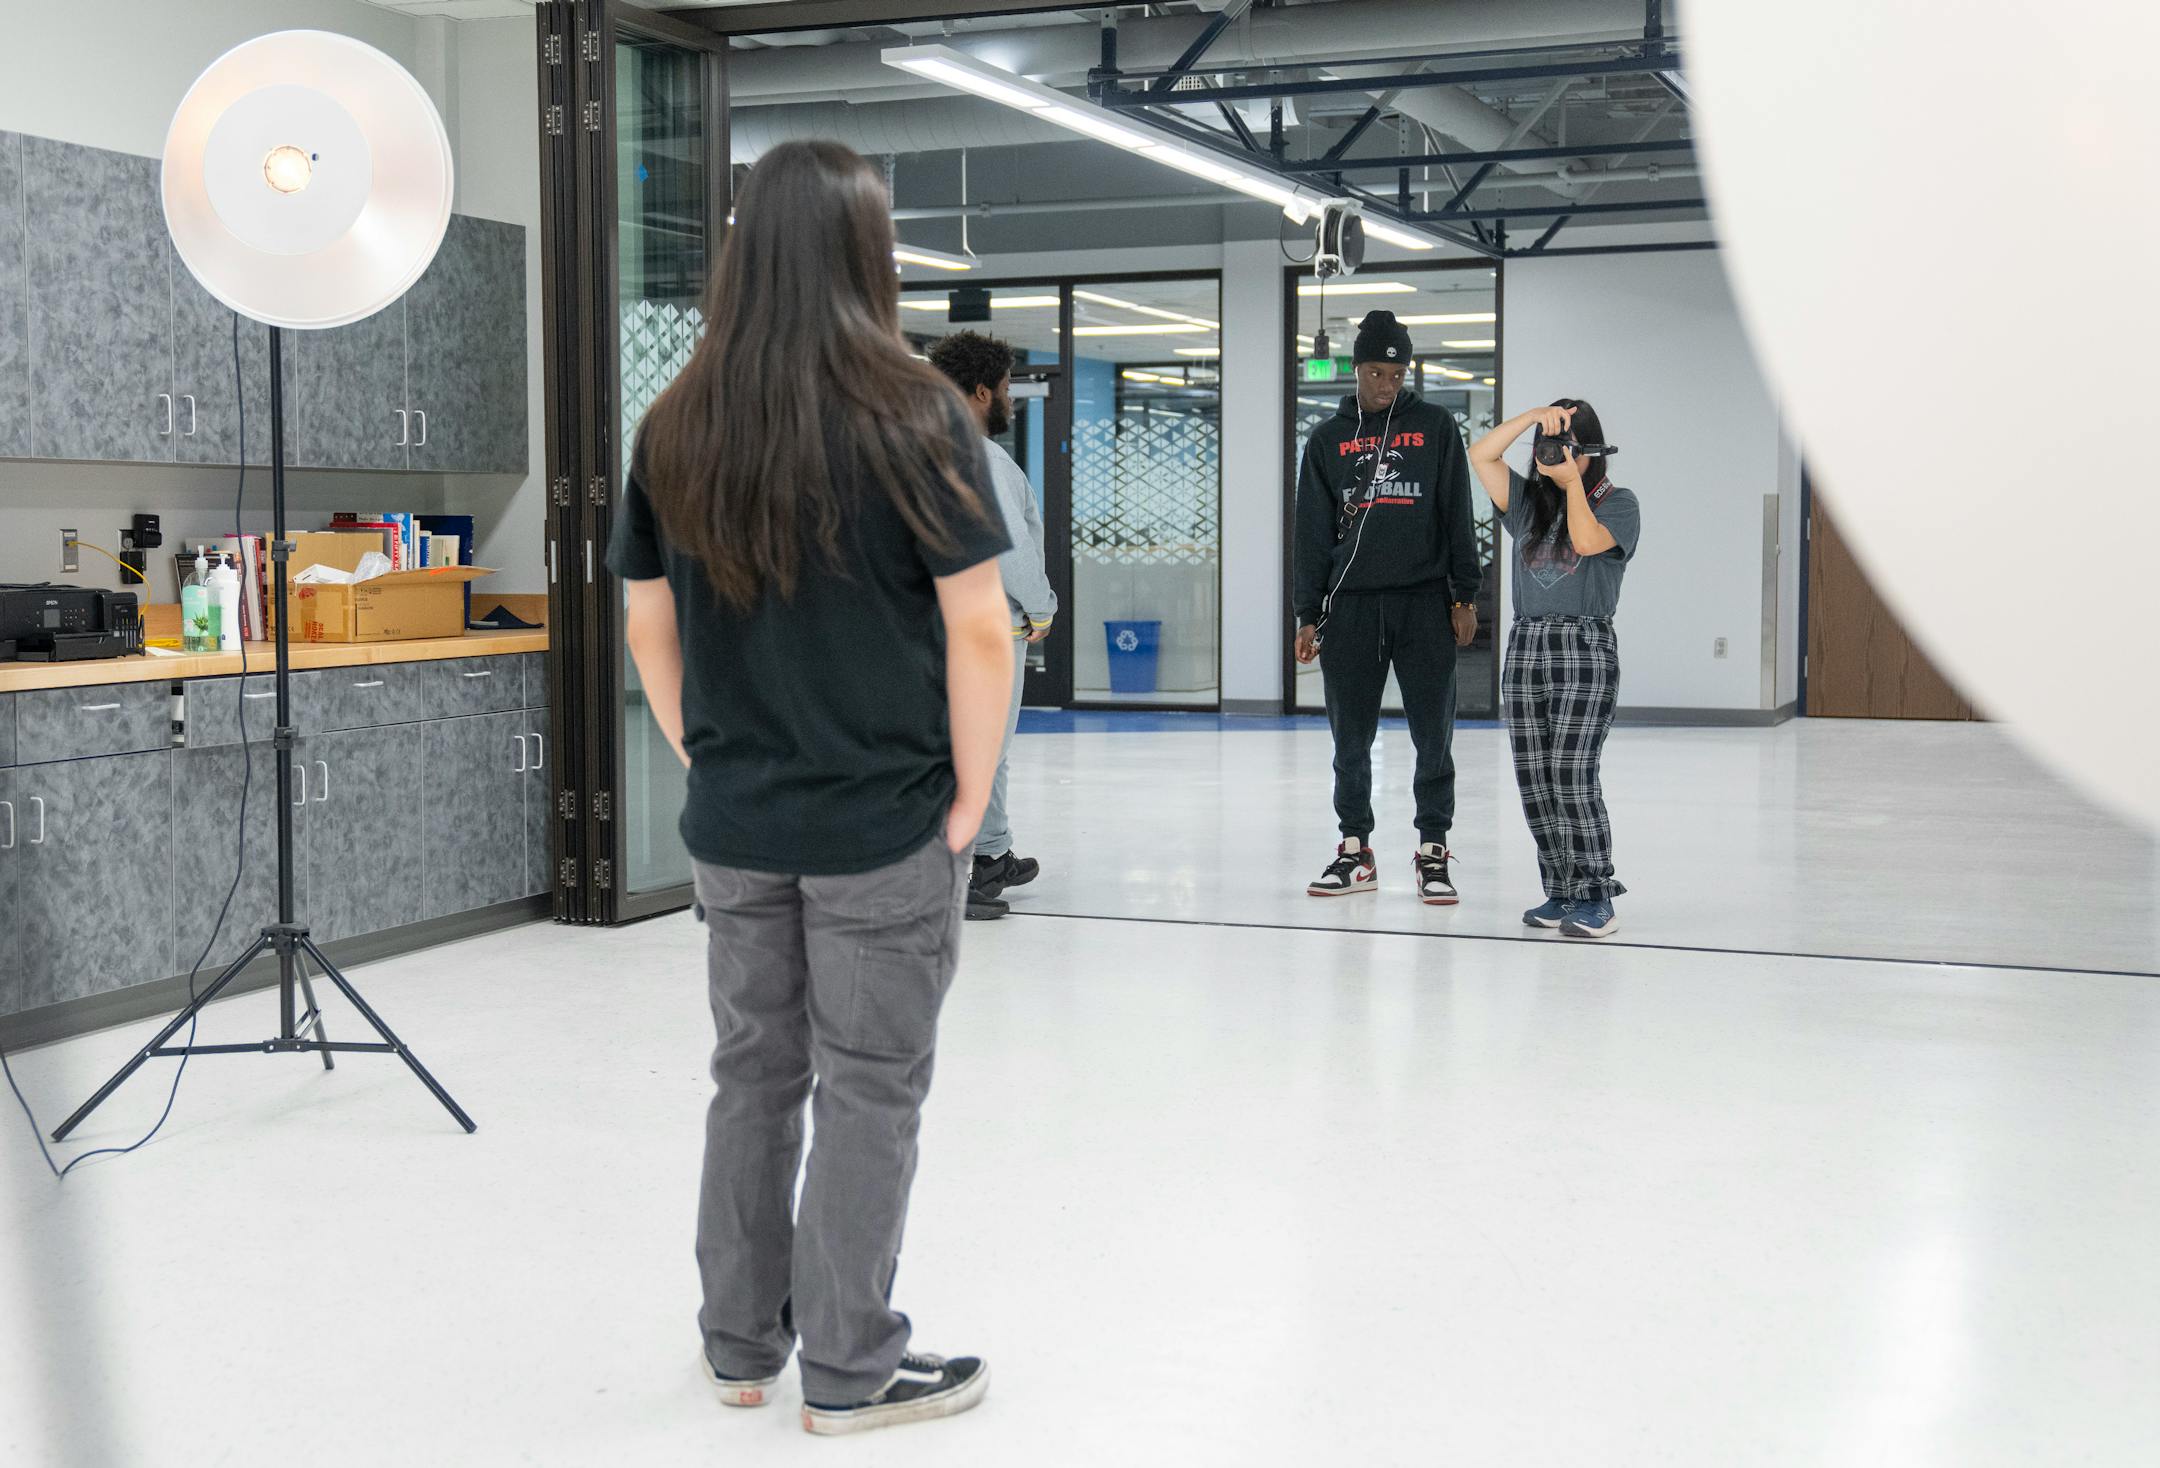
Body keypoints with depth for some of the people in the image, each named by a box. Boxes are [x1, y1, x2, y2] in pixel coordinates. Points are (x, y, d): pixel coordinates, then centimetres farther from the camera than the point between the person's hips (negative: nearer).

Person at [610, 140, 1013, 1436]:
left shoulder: (676, 427, 2)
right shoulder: (912, 417, -12)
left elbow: (649, 625, 8)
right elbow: (978, 628, -14)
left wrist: (708, 764, 15)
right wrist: (968, 804, -5)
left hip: (733, 828, 5)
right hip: (885, 828, -5)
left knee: (754, 1075, 18)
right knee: (869, 1094, 7)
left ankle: (742, 1344, 29)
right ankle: (851, 1371, 17)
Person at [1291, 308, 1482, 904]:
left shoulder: (1435, 426, 6)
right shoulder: (1328, 440, 9)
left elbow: (1458, 515, 4)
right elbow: (1312, 534, 8)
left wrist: (1465, 596, -2)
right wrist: (1308, 616, 3)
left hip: (1424, 604, -1)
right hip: (1350, 607, 1)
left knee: (1433, 736, 0)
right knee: (1351, 739, 5)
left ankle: (1433, 853, 9)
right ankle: (1355, 851, 16)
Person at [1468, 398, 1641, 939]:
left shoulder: (1617, 503, 4)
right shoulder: (1528, 501, 16)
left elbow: (1587, 541, -15)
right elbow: (1481, 456, 5)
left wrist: (1572, 481, -8)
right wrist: (1534, 415, -3)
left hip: (1585, 649, -5)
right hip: (1525, 648, 5)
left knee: (1572, 775, -14)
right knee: (1533, 780, 4)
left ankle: (1595, 898, -9)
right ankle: (1561, 892, 12)